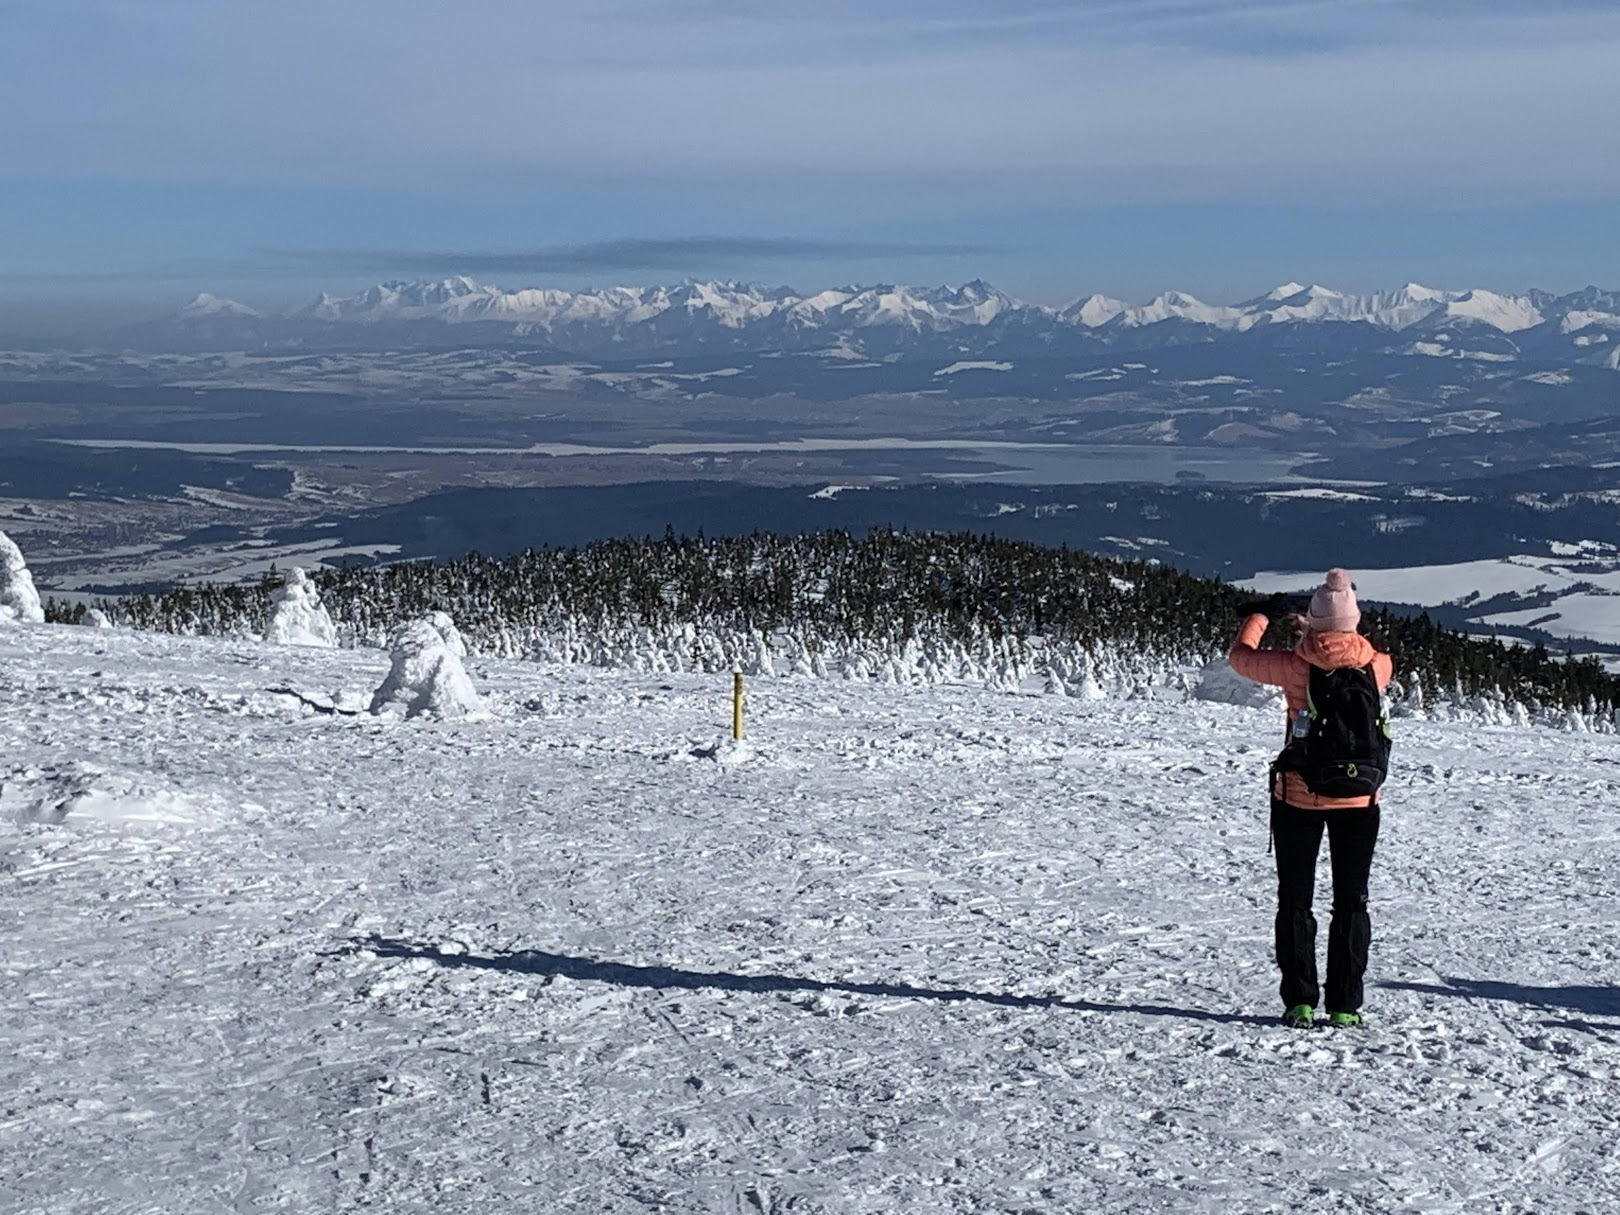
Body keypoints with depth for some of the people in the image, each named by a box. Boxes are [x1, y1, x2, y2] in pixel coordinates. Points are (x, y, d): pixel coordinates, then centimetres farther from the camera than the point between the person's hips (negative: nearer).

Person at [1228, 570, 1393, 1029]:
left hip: (1298, 797, -1)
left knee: (1294, 901, 10)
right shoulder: (1377, 665, -7)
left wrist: (1261, 615, 22)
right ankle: (1345, 1005, 10)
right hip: (1359, 800, 2)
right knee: (1351, 902, 11)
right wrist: (1311, 632, 26)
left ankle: (1300, 1002, 7)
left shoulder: (1294, 666, -12)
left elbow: (1240, 656, 5)